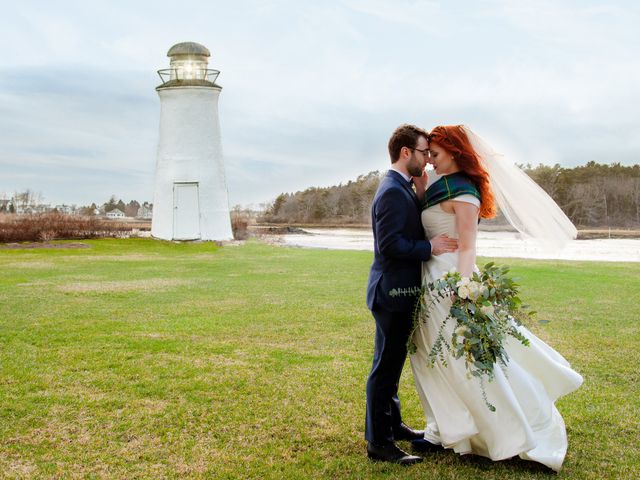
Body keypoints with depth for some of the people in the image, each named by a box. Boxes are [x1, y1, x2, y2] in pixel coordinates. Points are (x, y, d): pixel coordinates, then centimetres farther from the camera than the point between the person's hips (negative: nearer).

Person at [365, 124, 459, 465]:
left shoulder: (400, 187, 14)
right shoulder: (393, 191, -19)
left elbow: (411, 229, 12)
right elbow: (389, 244, -25)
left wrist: (421, 196, 3)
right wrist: (431, 248, -18)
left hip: (399, 291, 10)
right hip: (391, 292, -10)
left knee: (392, 363, 20)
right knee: (385, 366, -2)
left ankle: (392, 424, 35)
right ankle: (378, 443, 8)